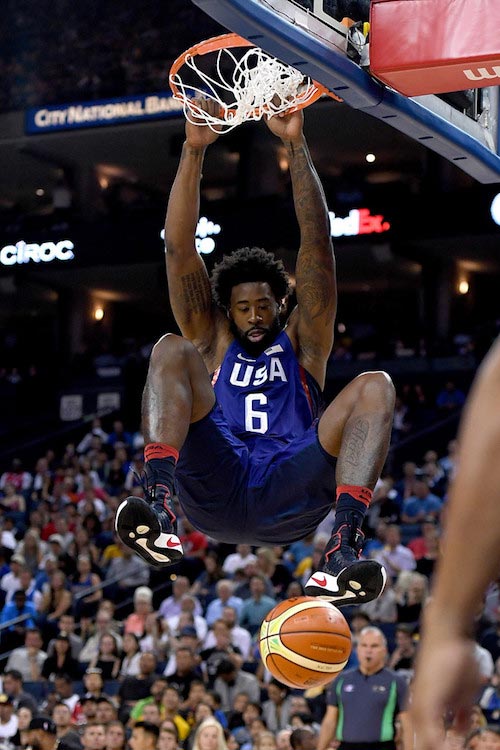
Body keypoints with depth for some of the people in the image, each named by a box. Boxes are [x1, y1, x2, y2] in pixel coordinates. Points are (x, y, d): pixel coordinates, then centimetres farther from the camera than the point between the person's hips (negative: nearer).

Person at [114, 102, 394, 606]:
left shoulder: (303, 341, 25)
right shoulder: (211, 342, 26)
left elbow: (317, 242, 14)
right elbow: (179, 248, 15)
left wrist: (295, 145, 4)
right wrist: (194, 150, 6)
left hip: (290, 501, 0)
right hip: (215, 486, 0)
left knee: (375, 388, -18)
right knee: (170, 352, -13)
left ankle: (342, 551, -40)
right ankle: (158, 509, -39)